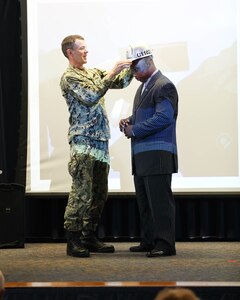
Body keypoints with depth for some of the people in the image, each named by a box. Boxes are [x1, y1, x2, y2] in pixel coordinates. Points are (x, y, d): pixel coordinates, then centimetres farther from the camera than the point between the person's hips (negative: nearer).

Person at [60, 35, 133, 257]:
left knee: (99, 193, 10)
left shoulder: (93, 73, 19)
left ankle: (89, 237, 16)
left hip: (100, 142, 8)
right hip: (83, 141, -8)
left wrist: (130, 67, 1)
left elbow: (121, 82, 18)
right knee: (81, 193, -11)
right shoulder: (69, 77, -6)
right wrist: (112, 72, -18)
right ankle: (73, 241, -9)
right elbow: (91, 96, -18)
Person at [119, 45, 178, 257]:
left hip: (157, 155, -10)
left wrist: (134, 130, -16)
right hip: (141, 155, 10)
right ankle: (149, 241, 19)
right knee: (144, 200, 12)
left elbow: (163, 118, -20)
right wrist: (128, 122, 8)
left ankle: (165, 244, -7)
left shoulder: (164, 86, -10)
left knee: (160, 199, -9)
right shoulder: (143, 87, 21)